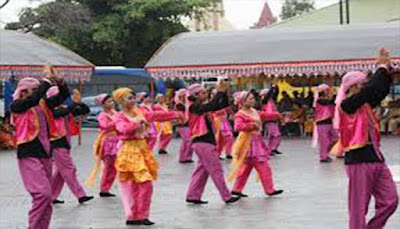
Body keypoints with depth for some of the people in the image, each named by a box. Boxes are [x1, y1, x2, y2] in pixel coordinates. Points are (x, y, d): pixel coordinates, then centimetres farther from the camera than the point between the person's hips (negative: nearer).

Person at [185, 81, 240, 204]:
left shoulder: (203, 106, 14)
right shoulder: (194, 107, -12)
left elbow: (223, 105, 11)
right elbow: (211, 106, -30)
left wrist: (224, 92, -3)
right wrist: (220, 92, -23)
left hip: (206, 141, 9)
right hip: (202, 142, -9)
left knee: (202, 170, 11)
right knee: (216, 170, -4)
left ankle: (192, 196, 14)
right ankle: (227, 197, 1)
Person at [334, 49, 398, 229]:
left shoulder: (365, 105, 15)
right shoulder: (346, 105, -8)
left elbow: (381, 91, 15)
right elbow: (371, 90, -17)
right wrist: (382, 67, -8)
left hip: (375, 157, 8)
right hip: (359, 160, -8)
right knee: (359, 208, -2)